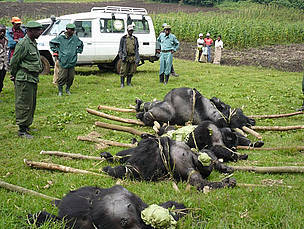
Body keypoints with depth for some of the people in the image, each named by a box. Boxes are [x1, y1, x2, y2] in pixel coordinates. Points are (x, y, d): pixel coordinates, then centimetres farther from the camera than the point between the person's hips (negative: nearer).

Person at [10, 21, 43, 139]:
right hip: (24, 79, -9)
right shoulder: (23, 44, -15)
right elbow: (14, 61, -12)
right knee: (24, 105, -5)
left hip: (33, 79, 10)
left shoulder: (33, 43, 15)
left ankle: (27, 126, 26)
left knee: (31, 105, 15)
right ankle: (22, 130, 0)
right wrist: (14, 75, -1)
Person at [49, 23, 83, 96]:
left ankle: (68, 89, 25)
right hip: (63, 62, -3)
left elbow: (81, 45, 25)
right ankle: (60, 90, 10)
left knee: (71, 77, 6)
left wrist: (78, 51, 14)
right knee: (62, 77, -5)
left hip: (72, 62, 4)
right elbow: (52, 42, 9)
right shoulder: (60, 38, -3)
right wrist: (56, 50, 4)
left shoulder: (75, 38, 6)